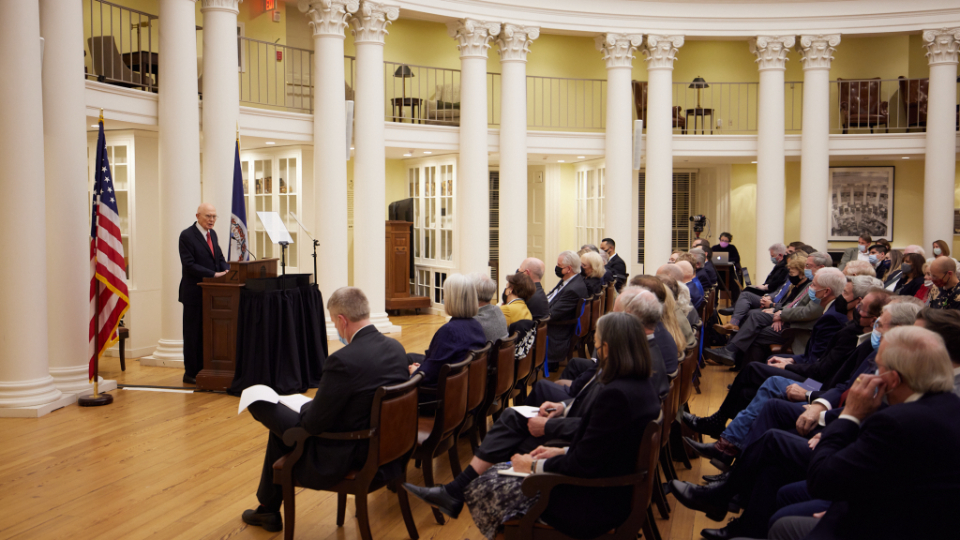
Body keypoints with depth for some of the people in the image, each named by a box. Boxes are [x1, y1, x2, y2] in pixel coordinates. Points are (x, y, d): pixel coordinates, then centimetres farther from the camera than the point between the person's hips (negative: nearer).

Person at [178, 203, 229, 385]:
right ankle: (191, 373, 9)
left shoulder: (212, 234, 13)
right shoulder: (187, 235, -10)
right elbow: (189, 264, -17)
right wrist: (214, 274, -22)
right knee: (193, 333, 1)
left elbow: (220, 259, 16)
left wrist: (229, 271, -6)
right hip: (194, 293, -7)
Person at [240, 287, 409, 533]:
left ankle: (268, 509, 33)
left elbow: (314, 424, -20)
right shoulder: (396, 347, -3)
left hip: (345, 457, -8)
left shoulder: (343, 361, -27)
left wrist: (304, 409, 3)